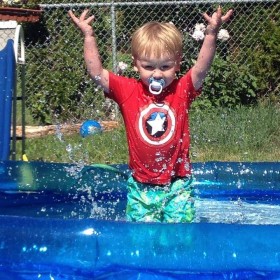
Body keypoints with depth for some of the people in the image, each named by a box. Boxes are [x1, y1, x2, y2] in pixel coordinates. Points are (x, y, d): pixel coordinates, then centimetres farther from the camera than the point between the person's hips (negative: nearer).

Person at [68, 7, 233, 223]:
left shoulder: (182, 91, -2)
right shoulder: (128, 91, -2)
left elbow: (202, 69, -17)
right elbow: (96, 73, -8)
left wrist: (211, 34, -28)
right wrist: (89, 36, -14)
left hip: (177, 187, 0)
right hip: (141, 188, 1)